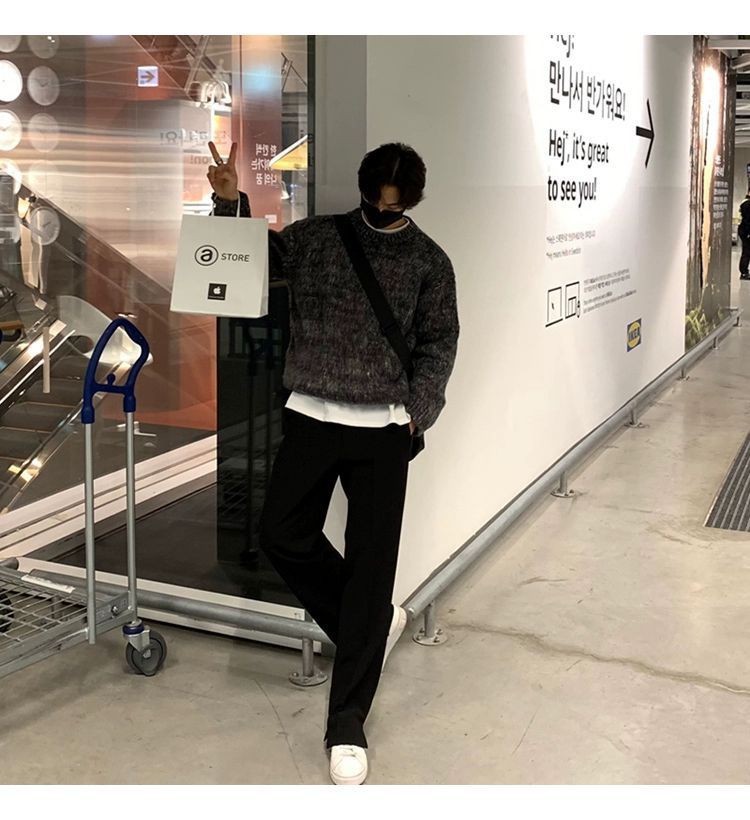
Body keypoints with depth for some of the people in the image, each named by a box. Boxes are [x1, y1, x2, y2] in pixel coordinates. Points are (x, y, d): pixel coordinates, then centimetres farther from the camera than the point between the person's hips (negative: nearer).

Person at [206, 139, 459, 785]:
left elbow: (439, 342, 6)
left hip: (382, 428, -2)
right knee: (282, 535, 1)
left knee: (371, 563, -2)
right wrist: (230, 202, -5)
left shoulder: (429, 260, 4)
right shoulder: (315, 237, 7)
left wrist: (417, 410, -8)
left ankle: (347, 724, 9)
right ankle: (372, 623, 27)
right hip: (310, 416, 2)